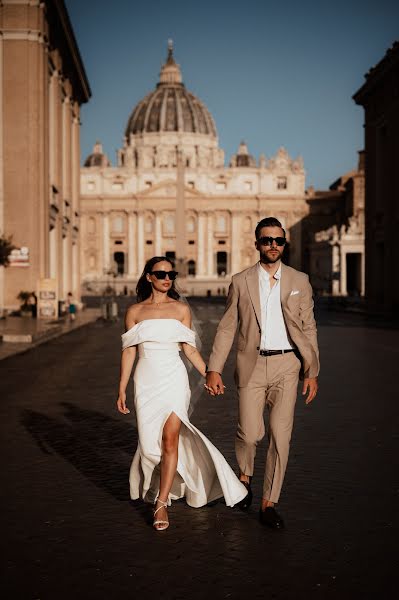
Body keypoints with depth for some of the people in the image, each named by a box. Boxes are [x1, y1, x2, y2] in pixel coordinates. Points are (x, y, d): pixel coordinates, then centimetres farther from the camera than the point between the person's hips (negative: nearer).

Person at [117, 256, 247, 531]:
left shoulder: (181, 309, 5)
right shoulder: (135, 311, 5)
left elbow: (189, 348, 8)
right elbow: (129, 352, 6)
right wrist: (122, 390, 4)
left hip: (174, 379, 0)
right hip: (147, 381, 1)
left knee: (170, 438, -9)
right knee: (149, 442, 3)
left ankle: (162, 504, -2)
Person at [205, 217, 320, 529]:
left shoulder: (299, 281, 6)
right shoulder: (241, 281, 4)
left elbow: (308, 328, 7)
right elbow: (227, 328, 4)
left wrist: (312, 372, 3)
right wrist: (214, 369, -2)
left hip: (287, 365, 1)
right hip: (252, 365, 0)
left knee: (281, 436, -2)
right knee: (249, 433, -4)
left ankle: (269, 504, 10)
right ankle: (245, 475, 30)